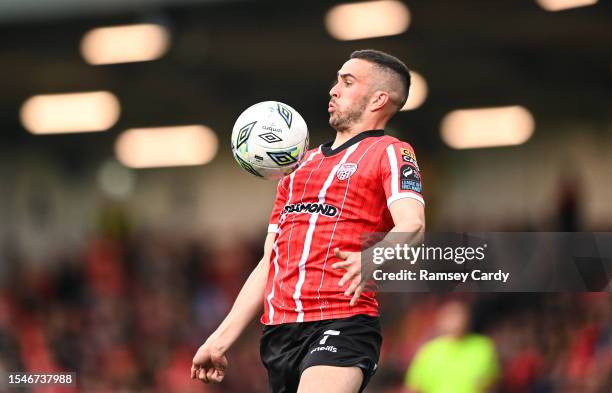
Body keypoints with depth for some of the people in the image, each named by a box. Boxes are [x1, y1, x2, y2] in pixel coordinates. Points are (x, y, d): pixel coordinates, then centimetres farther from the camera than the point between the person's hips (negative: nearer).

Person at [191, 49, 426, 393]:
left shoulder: (389, 152, 5)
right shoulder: (302, 165, 26)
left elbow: (411, 224, -16)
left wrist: (371, 261, -37)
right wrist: (221, 339, 21)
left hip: (342, 328, -7)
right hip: (278, 331, 7)